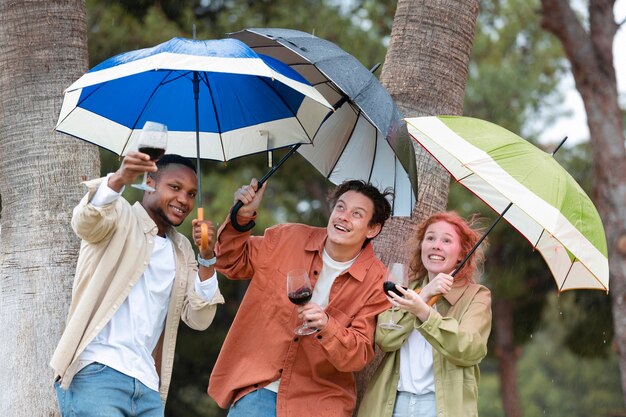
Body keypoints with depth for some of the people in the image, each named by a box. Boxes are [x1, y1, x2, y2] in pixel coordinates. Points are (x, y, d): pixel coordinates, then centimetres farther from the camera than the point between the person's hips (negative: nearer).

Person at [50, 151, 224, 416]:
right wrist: (118, 180, -41)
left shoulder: (181, 250, 22)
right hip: (95, 372, -7)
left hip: (147, 385, 7)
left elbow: (199, 320, 12)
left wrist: (207, 258, -1)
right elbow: (85, 221, -21)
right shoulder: (121, 218, 4)